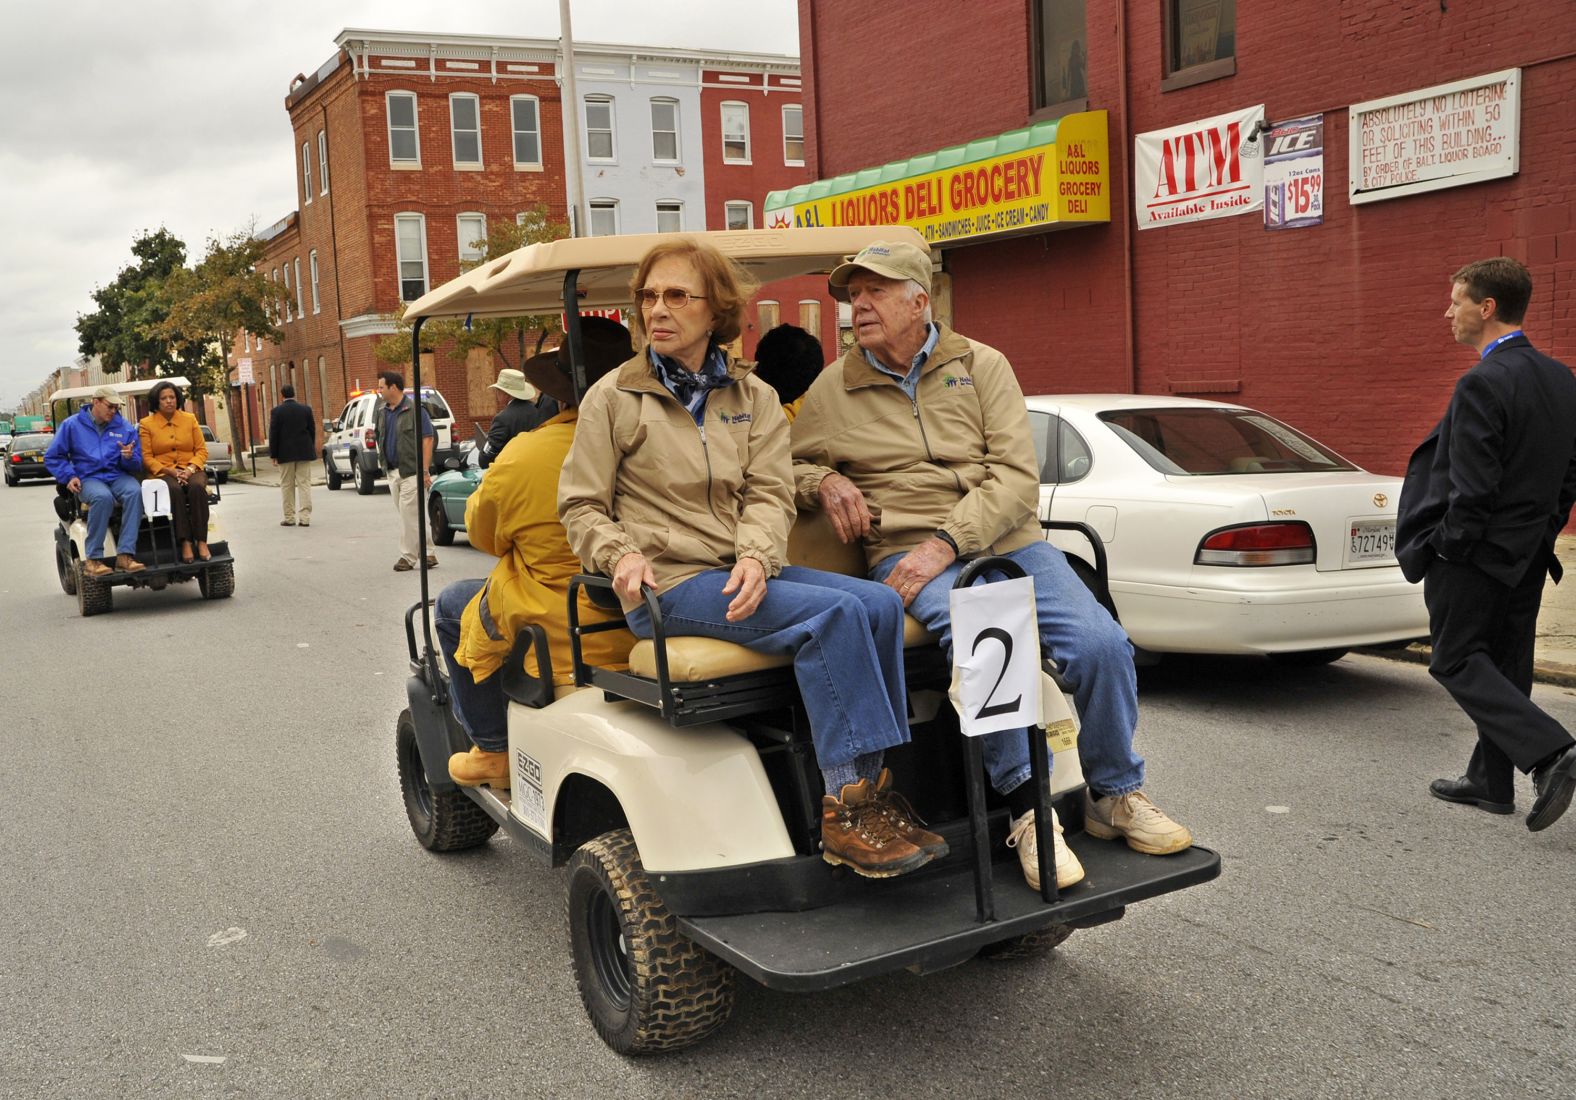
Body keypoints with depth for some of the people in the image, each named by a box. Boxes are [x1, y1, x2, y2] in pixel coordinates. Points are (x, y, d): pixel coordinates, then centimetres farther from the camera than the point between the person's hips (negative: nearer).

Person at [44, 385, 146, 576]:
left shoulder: (125, 427, 11)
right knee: (103, 496, -37)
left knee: (135, 491, -34)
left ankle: (125, 555, -37)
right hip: (88, 478, -2)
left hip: (118, 476, 2)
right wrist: (69, 476, -4)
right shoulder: (72, 424, 7)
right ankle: (93, 559, -30)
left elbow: (137, 466, 11)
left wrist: (129, 457, -12)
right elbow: (52, 457, 11)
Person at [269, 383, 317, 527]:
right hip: (304, 453, 2)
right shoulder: (306, 409, 0)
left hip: (285, 454, -2)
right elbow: (312, 431, 5)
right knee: (304, 484, 3)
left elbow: (273, 434, -6)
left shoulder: (277, 411, -7)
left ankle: (289, 518, 8)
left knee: (287, 486, 7)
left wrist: (273, 455, 0)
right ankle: (305, 518, -2)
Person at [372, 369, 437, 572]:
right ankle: (427, 553, 17)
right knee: (410, 516, 10)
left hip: (411, 472, -8)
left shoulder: (414, 409, -11)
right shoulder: (383, 412, 13)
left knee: (409, 515, -5)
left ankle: (408, 557, 4)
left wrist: (424, 470, -18)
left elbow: (428, 438, -14)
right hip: (393, 472, 8)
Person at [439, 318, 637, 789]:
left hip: (566, 639, -5)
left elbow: (482, 533, 1)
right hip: (640, 630, 5)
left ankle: (494, 751, 24)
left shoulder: (526, 455, -17)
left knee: (453, 604, 22)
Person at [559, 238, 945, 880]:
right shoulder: (612, 397, 5)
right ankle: (846, 808, -23)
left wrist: (756, 555, -17)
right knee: (832, 615, -27)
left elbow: (770, 494, 4)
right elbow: (581, 507, 5)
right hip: (666, 585, -4)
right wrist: (621, 555, -16)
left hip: (744, 574, 5)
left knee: (879, 603, -21)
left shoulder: (754, 397, 14)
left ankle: (870, 792, -16)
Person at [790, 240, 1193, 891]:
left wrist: (945, 541, -15)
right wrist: (823, 480, -5)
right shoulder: (832, 390, 11)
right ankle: (1028, 810, -19)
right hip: (908, 552, -2)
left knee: (1101, 644, -21)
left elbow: (1017, 476, -1)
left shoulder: (981, 366, 9)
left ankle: (1116, 796, 3)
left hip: (1006, 539, 2)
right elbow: (785, 465, 19)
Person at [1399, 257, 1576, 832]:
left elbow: (1473, 487, -22)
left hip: (1474, 554, -9)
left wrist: (1446, 547, -10)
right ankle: (1491, 780, 25)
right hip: (1528, 556, 9)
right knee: (1504, 666, 15)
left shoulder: (1483, 385, -21)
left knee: (1457, 662, 2)